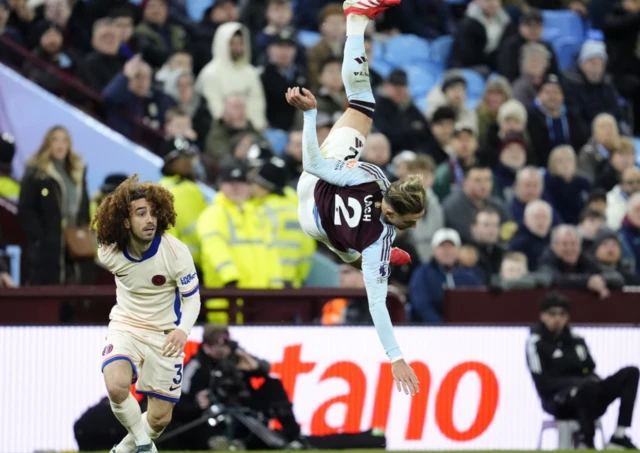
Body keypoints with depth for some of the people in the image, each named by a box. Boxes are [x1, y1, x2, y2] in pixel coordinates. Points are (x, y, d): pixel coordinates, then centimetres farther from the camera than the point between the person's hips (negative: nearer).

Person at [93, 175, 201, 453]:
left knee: (160, 418, 3)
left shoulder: (176, 252, -20)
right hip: (125, 328, 0)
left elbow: (192, 297, -13)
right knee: (116, 386, -30)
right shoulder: (109, 253, -12)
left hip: (164, 336, 0)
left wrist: (183, 330, -34)